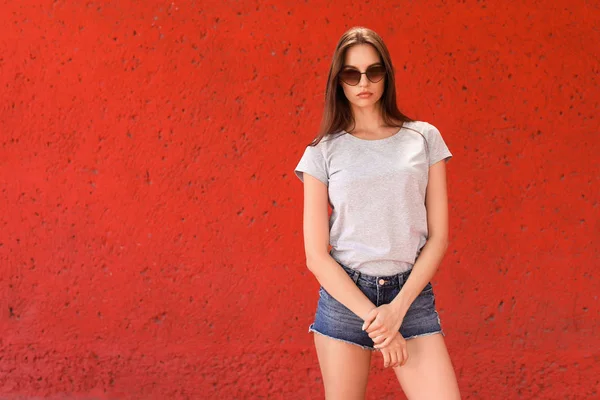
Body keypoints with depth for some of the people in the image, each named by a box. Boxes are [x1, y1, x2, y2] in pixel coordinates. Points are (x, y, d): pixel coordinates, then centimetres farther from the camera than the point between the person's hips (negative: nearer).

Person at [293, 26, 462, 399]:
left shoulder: (424, 138, 4)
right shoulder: (324, 152, 1)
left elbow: (438, 237, 3)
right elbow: (316, 255, -3)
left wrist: (397, 308, -8)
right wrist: (373, 318, -10)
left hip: (412, 296, 0)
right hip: (344, 295, 0)